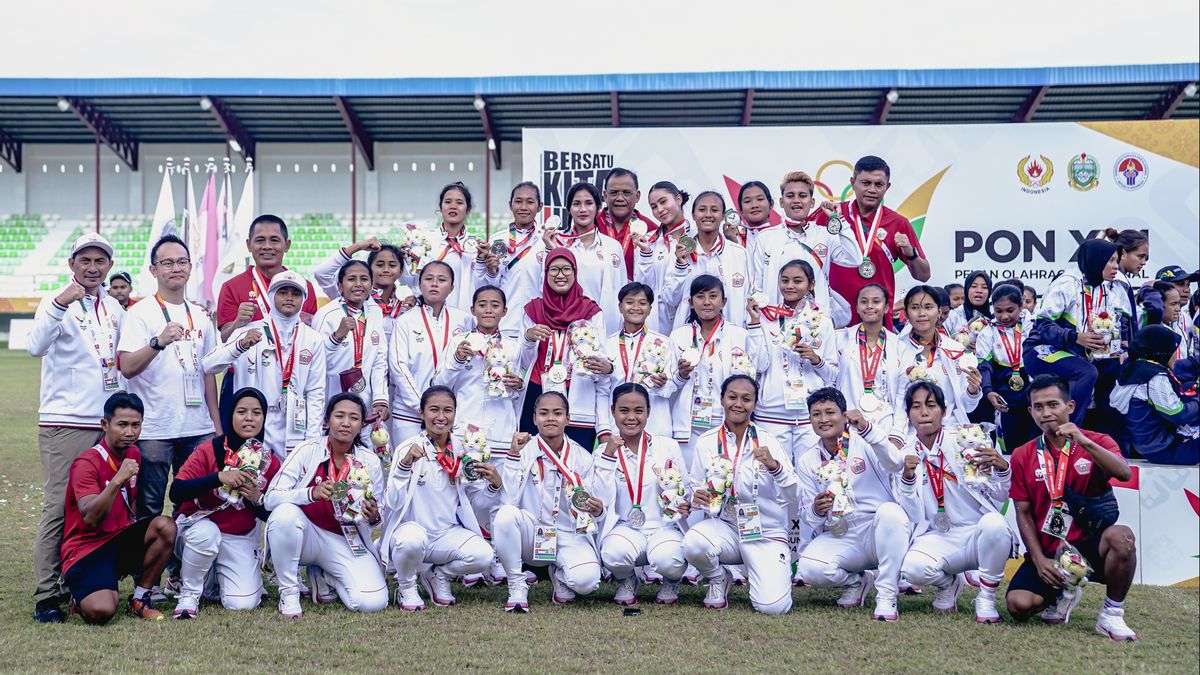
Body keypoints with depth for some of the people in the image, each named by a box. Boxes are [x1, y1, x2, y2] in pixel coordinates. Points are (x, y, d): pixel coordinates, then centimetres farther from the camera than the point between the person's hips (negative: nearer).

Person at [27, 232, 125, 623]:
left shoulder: (114, 307, 14)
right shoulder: (57, 304, -5)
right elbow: (36, 346, -24)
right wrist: (60, 304, -38)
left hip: (108, 422, 6)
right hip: (64, 423, -6)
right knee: (59, 508, -6)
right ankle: (46, 596, -2)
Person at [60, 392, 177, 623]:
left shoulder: (133, 454, 8)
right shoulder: (87, 463, -16)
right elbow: (89, 517, -30)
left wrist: (138, 535, 10)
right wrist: (117, 480, -40)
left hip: (121, 541, 7)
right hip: (86, 549, -7)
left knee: (165, 526, -24)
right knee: (102, 611, -31)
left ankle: (139, 600, -6)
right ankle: (82, 597, 8)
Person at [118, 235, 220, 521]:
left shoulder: (200, 315, 13)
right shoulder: (140, 313, -3)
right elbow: (127, 368, -15)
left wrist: (217, 425, 13)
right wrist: (159, 342, -32)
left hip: (199, 430, 5)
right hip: (154, 430, -5)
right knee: (149, 510, 1)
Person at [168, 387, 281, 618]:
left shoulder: (270, 463, -4)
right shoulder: (209, 450, -13)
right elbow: (176, 493, -23)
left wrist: (257, 499, -20)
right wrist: (219, 477, -33)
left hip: (241, 540, 2)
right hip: (198, 529, -2)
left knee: (243, 604, -15)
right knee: (207, 532, -38)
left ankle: (217, 577, 21)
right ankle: (188, 593, -11)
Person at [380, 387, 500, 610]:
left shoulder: (464, 450, 3)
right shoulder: (408, 448, -7)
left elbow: (479, 503, 6)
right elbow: (392, 503, -17)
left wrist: (494, 485, -14)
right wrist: (405, 465, -30)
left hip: (449, 533, 4)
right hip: (411, 528, -3)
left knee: (483, 556, -25)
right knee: (412, 538, -38)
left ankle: (438, 575, 9)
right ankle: (406, 588, -4)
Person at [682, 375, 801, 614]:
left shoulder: (767, 442, -5)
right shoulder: (706, 443, -1)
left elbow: (794, 495, -11)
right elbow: (695, 489, 7)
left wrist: (774, 466, -29)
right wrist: (696, 498, -17)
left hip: (766, 533, -1)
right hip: (724, 527, 1)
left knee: (773, 606, -21)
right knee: (693, 543, -32)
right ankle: (718, 580, 2)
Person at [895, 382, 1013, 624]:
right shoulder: (905, 455, 2)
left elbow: (999, 498, -4)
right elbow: (913, 516, -3)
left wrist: (1001, 467, -25)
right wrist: (906, 478, -20)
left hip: (977, 532, -1)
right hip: (938, 538, 1)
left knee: (994, 523, -35)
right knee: (913, 568, -31)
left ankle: (986, 598, -10)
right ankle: (949, 582, 7)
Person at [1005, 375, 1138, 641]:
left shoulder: (1097, 443, 1)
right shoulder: (1022, 456, 4)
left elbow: (1124, 473, -21)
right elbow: (1023, 514, 3)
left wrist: (1084, 443, -31)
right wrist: (1039, 560, -8)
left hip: (1090, 545, -1)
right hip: (1047, 551, 2)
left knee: (1121, 536, -35)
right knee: (1019, 605, -21)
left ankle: (1112, 615, -12)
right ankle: (1062, 594, 17)